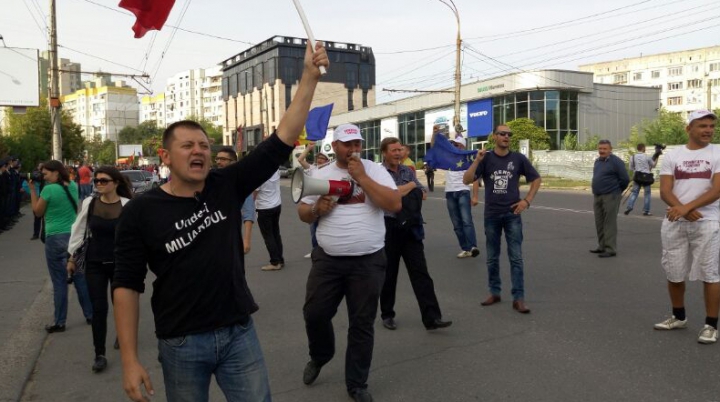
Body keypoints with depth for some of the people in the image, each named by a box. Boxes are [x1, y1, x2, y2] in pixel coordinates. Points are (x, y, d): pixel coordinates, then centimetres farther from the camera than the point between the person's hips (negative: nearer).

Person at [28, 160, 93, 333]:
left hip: (55, 239, -5)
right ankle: (90, 315, 19)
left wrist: (32, 189, 5)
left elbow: (38, 212, 1)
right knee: (80, 277, 13)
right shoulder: (73, 186, 5)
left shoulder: (48, 190, -12)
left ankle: (59, 322, 11)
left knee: (59, 281, 2)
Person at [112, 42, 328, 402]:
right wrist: (130, 361, -10)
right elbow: (127, 286, -6)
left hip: (239, 333, 2)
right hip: (181, 344, -1)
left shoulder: (227, 187, -4)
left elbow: (282, 141, -9)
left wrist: (309, 77, -14)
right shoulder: (140, 212, -8)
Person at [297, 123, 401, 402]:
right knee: (314, 314, 8)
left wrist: (361, 177, -16)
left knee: (362, 324, 7)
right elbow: (302, 212, 12)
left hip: (368, 262, -2)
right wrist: (316, 209, -11)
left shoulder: (374, 170, -2)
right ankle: (319, 357, 40)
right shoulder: (320, 175, 6)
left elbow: (395, 205, -15)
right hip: (327, 260, 2)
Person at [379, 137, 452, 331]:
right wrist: (411, 186, -3)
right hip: (389, 228, -4)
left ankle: (431, 318, -4)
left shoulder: (408, 171, 12)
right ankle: (387, 314, 24)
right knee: (389, 274, 8)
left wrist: (400, 192, -7)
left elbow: (422, 194, 11)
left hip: (411, 227, 4)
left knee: (420, 272, -2)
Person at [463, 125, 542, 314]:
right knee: (492, 258, 11)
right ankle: (494, 292, 24)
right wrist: (477, 160, -20)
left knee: (516, 258, -2)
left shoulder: (518, 158, 0)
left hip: (512, 214, -1)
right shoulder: (486, 158, -1)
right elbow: (466, 180, -9)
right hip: (491, 215, 1)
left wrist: (527, 200, -2)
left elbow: (536, 179, 9)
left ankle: (518, 298, 2)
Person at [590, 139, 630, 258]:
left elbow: (625, 179, -10)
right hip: (597, 196, 8)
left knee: (609, 223, -5)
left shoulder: (616, 162, -10)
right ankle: (602, 246, 23)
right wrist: (596, 191, 16)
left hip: (610, 197, -8)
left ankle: (610, 249, -1)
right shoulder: (597, 161, 12)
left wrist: (616, 190, 0)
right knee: (599, 223, 13)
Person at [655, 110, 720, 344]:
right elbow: (664, 191, -1)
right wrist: (683, 210, -18)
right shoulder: (672, 156, 7)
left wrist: (687, 207, -22)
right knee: (673, 273, 10)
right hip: (674, 223, 3)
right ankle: (679, 317, 29)